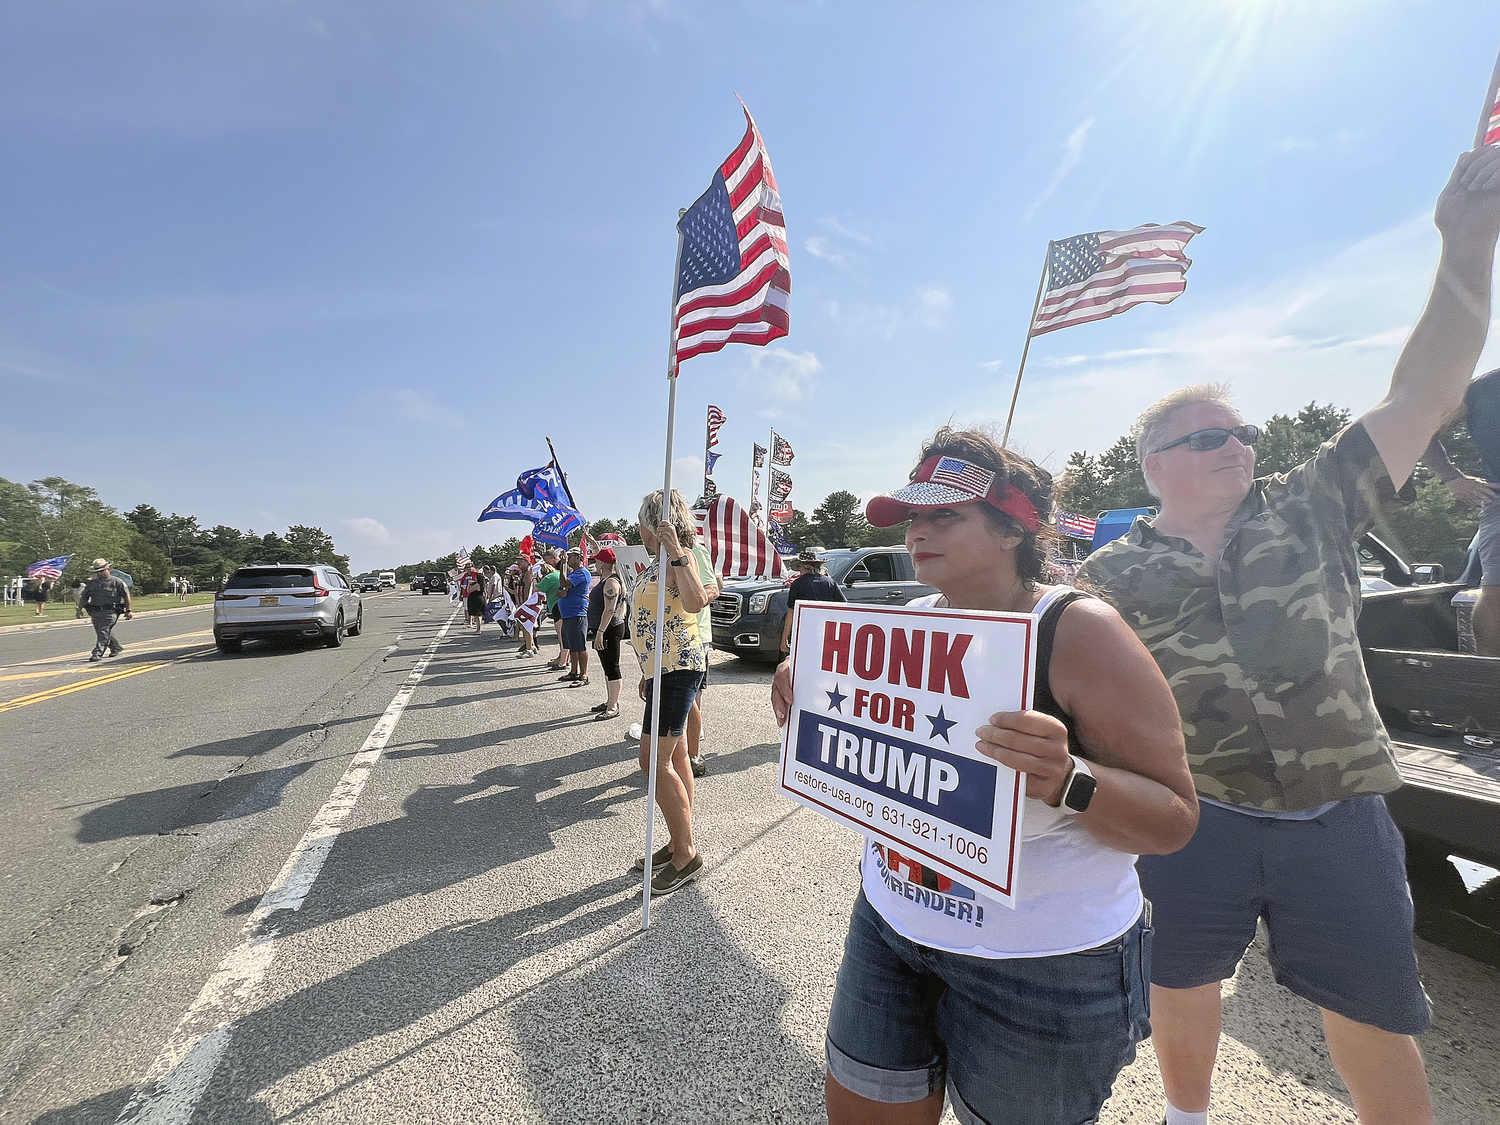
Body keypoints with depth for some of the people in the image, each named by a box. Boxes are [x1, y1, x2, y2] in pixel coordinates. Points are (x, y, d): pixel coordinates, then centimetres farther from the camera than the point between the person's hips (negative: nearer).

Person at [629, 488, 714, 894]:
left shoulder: (678, 557, -13)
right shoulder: (659, 561, 16)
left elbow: (694, 602, -33)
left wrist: (675, 552, -36)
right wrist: (648, 673, 25)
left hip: (677, 668, -10)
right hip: (665, 669, 10)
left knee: (654, 761, -7)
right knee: (675, 758, 14)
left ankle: (686, 854, 6)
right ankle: (680, 844, 26)